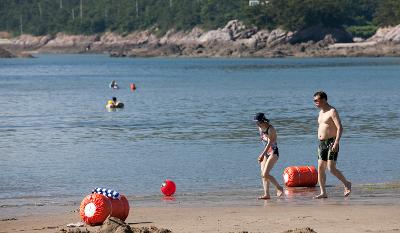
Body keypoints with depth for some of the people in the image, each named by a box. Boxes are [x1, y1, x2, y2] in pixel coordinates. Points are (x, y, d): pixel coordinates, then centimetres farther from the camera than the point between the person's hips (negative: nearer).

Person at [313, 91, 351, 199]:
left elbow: (340, 128, -18)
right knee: (320, 168, 1)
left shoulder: (332, 112, -10)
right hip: (322, 143, 8)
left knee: (331, 168, -13)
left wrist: (336, 143, -27)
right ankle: (323, 193, 2)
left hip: (331, 142, -8)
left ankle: (346, 184, 6)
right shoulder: (321, 112, 17)